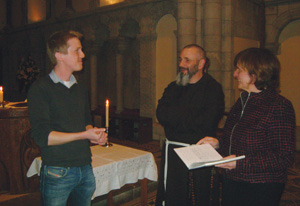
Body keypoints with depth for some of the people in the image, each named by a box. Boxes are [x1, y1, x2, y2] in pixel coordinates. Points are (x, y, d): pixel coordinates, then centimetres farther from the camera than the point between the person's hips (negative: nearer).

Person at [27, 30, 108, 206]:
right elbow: (42, 136, -16)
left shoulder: (80, 89, 13)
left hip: (85, 169, 6)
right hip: (57, 173, -6)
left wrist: (96, 135, -1)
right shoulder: (41, 89, -9)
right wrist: (84, 135, -16)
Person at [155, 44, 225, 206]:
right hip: (171, 151, 5)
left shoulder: (213, 89, -8)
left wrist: (175, 116, -12)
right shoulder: (173, 87, 11)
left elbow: (206, 122, -21)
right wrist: (189, 115, -15)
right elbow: (161, 114, -4)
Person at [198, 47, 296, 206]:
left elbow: (285, 157, -20)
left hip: (260, 190, -7)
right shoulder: (242, 102, 9)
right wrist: (219, 143, 3)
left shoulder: (280, 107, -17)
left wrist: (241, 162, -25)